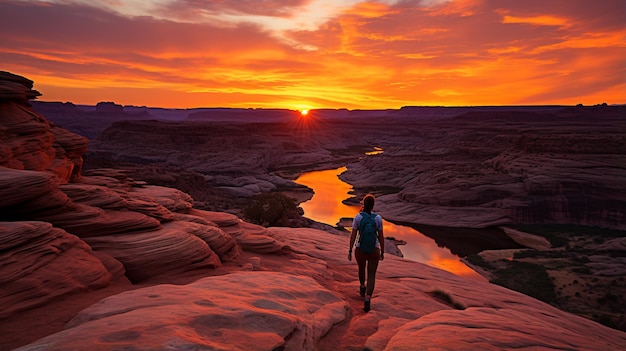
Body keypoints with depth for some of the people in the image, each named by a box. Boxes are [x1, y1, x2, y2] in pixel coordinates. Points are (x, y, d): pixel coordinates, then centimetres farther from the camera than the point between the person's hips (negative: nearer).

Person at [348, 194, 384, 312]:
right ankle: (367, 299, -12)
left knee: (361, 268, 30)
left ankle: (362, 287, 54)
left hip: (360, 249, 1)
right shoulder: (378, 218, -9)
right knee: (371, 275, 7)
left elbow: (353, 236, -9)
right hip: (374, 250, -1)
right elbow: (381, 237, -3)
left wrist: (350, 251, -1)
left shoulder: (357, 217, -10)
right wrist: (382, 252, 8)